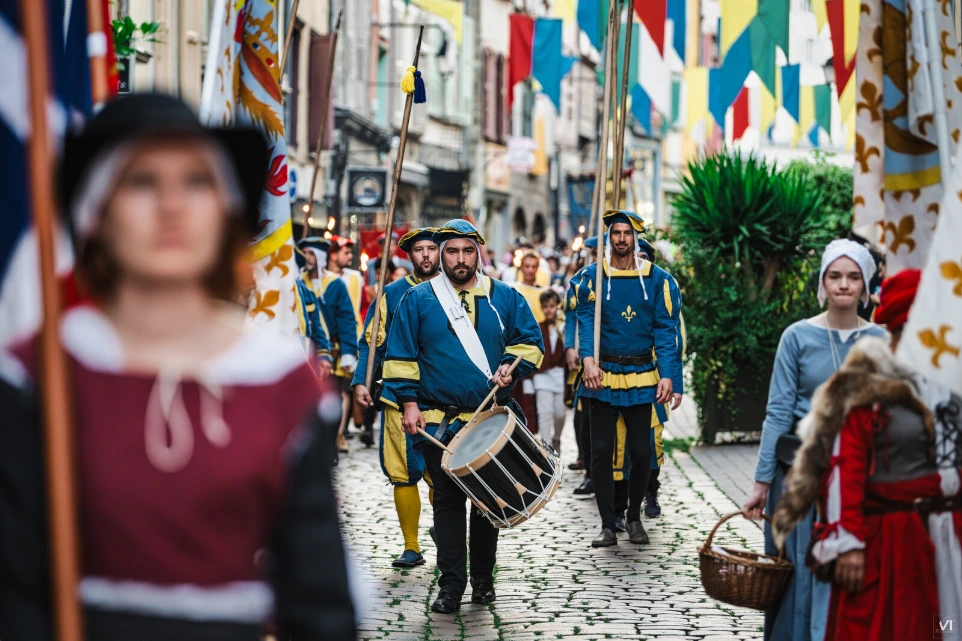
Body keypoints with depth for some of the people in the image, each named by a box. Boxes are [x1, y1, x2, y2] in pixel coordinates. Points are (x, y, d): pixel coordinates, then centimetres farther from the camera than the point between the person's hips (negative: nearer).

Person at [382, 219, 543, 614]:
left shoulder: (504, 298, 7)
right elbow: (400, 355, 3)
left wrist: (510, 367, -10)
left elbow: (530, 343, 9)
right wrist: (409, 402, -5)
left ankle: (483, 579, 20)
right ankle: (451, 584, 4)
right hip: (439, 421, -1)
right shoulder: (417, 300, 4)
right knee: (447, 500, -1)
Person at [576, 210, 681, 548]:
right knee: (601, 451, -1)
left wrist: (667, 374, -9)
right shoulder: (593, 276, 2)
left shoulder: (656, 279, 2)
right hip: (603, 377, 0)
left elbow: (664, 328, 0)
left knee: (640, 451, 5)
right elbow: (586, 320, -4)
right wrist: (588, 358, -21)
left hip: (641, 378, 0)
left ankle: (634, 517, 24)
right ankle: (608, 525, 6)